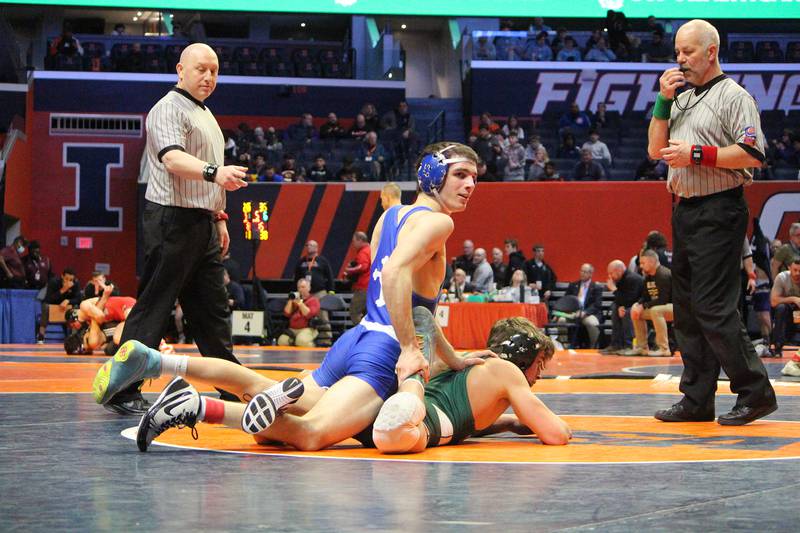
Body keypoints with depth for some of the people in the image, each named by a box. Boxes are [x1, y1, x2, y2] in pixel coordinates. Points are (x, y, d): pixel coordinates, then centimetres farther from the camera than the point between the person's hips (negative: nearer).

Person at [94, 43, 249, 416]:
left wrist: (219, 217, 25)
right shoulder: (169, 109, -9)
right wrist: (213, 172, -42)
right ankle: (122, 391, -8)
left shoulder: (205, 114, 22)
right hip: (172, 221, -9)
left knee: (212, 308, 14)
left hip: (201, 224, 9)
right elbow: (173, 158, -27)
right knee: (153, 305, -10)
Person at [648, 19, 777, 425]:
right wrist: (663, 101, 5)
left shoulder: (733, 96, -6)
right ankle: (697, 399, 13)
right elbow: (655, 150, 14)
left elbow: (753, 155, -15)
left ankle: (755, 392, -5)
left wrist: (697, 154, -16)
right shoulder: (682, 99, 18)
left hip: (718, 212, -9)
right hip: (685, 210, 9)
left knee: (714, 308, -13)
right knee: (687, 310, 8)